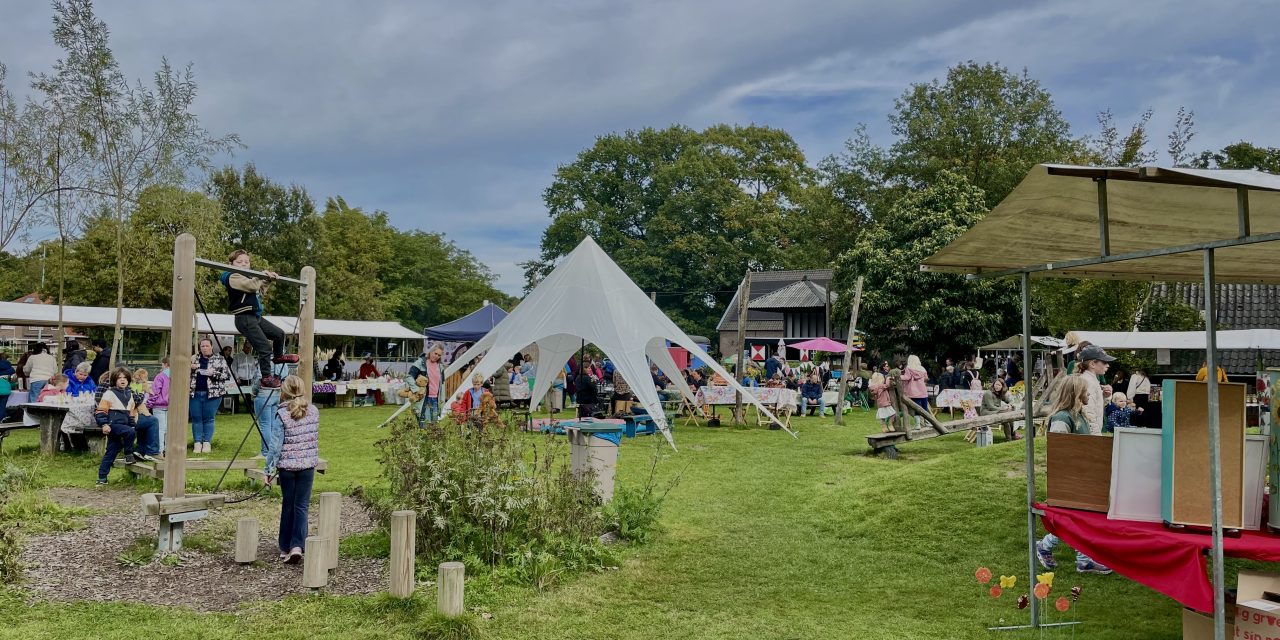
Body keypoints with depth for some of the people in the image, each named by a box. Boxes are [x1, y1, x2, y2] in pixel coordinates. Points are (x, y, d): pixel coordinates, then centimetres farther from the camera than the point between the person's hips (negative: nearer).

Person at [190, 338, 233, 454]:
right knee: (196, 418, 3)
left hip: (212, 394, -3)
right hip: (195, 393, 3)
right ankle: (197, 443, 9)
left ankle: (207, 443, 8)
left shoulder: (219, 359, 4)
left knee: (209, 418, 0)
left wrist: (213, 373, -15)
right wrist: (190, 367, -3)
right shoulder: (194, 358, 12)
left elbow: (227, 375, -1)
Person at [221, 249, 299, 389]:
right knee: (265, 348, -13)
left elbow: (260, 291, 30)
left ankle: (278, 356, 48)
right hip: (245, 318, -10)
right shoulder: (233, 277, -9)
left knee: (279, 334, 22)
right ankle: (266, 379, -5)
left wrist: (268, 279, 18)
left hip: (255, 317, 10)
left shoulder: (247, 277, 19)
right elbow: (251, 286, -26)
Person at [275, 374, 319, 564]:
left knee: (287, 506, 12)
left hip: (287, 465, -2)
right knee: (301, 506, 5)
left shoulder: (282, 414, -11)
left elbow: (276, 444, -10)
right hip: (308, 464, 2)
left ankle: (285, 547, 21)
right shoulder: (314, 411, 1)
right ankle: (297, 546, -10)